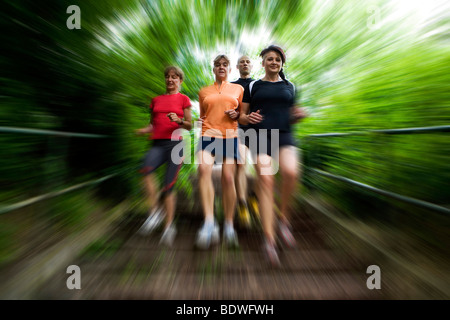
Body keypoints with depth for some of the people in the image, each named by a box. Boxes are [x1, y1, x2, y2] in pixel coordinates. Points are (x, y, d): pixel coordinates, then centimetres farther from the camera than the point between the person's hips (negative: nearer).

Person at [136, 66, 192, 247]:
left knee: (168, 186, -6)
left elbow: (189, 125, 6)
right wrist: (143, 130, 2)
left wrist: (179, 120, -14)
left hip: (175, 143, -3)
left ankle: (169, 226, 10)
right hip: (157, 143, 3)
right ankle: (155, 211, -16)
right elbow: (152, 124, 22)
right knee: (146, 168, -31)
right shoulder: (156, 100, 21)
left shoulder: (183, 99, 10)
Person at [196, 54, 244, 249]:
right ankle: (209, 222, -27)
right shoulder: (204, 91, 20)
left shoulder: (238, 89, 17)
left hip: (230, 136, 0)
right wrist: (199, 121, 4)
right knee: (203, 169, -28)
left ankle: (229, 226, 7)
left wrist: (236, 114, -2)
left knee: (228, 178, -9)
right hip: (208, 134, 1)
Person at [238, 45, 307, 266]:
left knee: (290, 173, -28)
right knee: (266, 182, -14)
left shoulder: (289, 87, 23)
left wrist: (299, 115, 3)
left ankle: (284, 219, -4)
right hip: (260, 137, -1)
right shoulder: (253, 86, 17)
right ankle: (269, 239, -6)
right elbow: (241, 116, 14)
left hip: (284, 136, 2)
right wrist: (249, 118, -9)